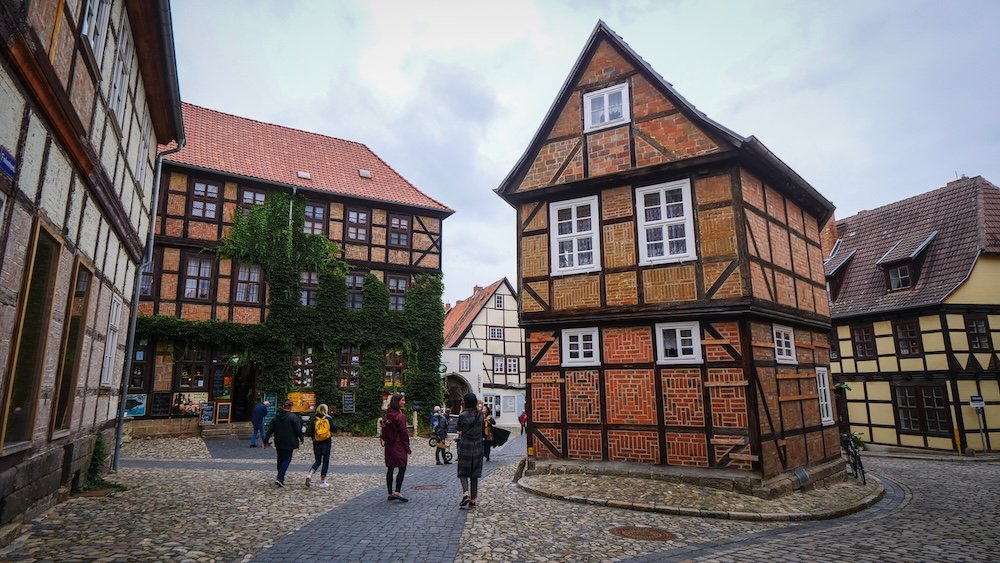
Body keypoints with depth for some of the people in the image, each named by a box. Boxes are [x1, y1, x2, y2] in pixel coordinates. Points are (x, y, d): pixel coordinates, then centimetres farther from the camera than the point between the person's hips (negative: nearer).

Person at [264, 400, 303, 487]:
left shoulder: (276, 417, 3)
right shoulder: (293, 417, -14)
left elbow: (270, 430, 5)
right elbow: (298, 430, -12)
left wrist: (266, 441, 13)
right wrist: (302, 438, 5)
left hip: (279, 443, 5)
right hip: (289, 443, -5)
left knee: (280, 460, 17)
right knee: (287, 459, 1)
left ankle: (281, 478, 23)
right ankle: (279, 478, -11)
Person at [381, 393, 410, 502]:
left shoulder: (387, 414, 8)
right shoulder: (400, 416, -15)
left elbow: (384, 429, 9)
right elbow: (403, 432, -14)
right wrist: (407, 446, -8)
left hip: (389, 445, 8)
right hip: (399, 445, -8)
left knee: (390, 468, 10)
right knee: (402, 468, -2)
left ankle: (390, 493, 16)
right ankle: (397, 492, -9)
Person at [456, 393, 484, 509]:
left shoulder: (463, 415, -12)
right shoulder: (480, 414, 0)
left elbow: (460, 432, -5)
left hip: (465, 446, -4)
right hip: (477, 447, 4)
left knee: (463, 472, 8)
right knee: (475, 474, 11)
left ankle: (466, 493, -14)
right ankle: (473, 500, 13)